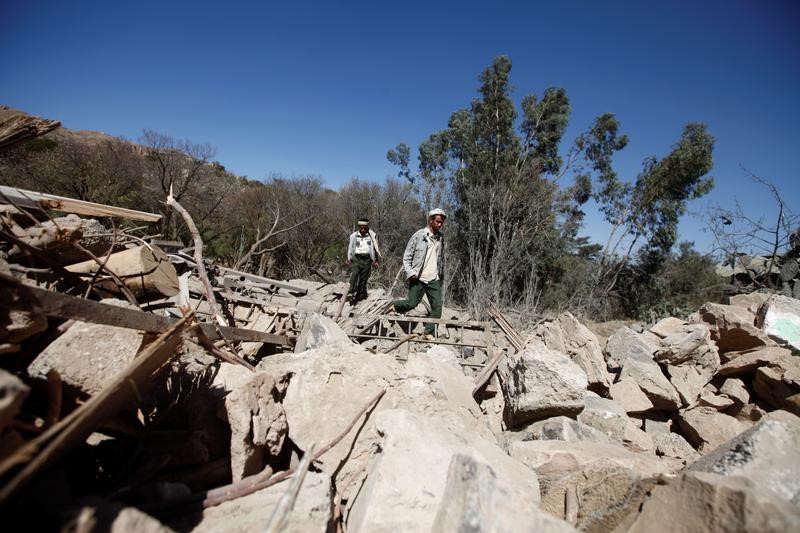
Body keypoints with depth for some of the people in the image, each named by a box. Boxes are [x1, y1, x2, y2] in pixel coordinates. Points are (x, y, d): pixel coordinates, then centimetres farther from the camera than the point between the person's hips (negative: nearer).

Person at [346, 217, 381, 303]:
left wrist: (374, 260, 13)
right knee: (354, 274, -21)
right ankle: (351, 293, -26)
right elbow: (350, 247, 13)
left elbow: (374, 248, 14)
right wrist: (349, 259, 9)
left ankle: (361, 297, 10)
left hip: (367, 259, 1)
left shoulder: (372, 236, 6)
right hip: (356, 258, 0)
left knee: (364, 279, 1)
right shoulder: (354, 235, 7)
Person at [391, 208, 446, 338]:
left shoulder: (440, 237, 9)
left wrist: (442, 274, 15)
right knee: (411, 304, 1)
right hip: (418, 278, -4)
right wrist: (410, 272, -14)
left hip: (434, 279, 4)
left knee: (437, 307, -3)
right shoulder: (419, 235, -5)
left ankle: (429, 332, 11)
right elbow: (407, 256, -3)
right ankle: (395, 305, 33)